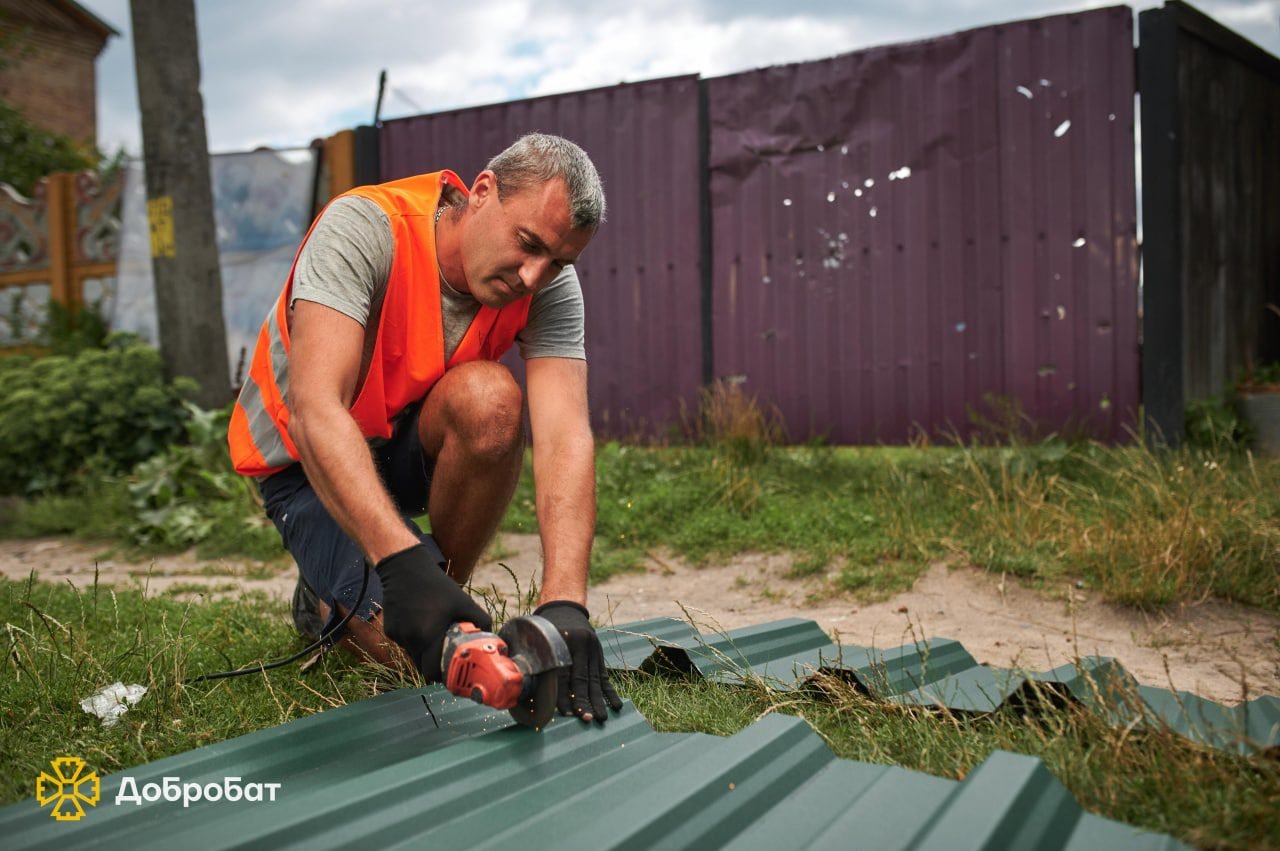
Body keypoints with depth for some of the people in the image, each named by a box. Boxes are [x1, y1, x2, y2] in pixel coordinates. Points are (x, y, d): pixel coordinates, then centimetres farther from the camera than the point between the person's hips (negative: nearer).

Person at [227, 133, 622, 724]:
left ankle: (448, 591, -7)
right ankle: (329, 597, 13)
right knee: (417, 648, -23)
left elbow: (565, 436, -29)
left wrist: (565, 604, -43)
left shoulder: (551, 284, -18)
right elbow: (315, 411, -40)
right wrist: (402, 561, -52)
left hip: (415, 448, 4)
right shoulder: (364, 228, -29)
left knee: (490, 400, -32)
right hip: (306, 460, -3)